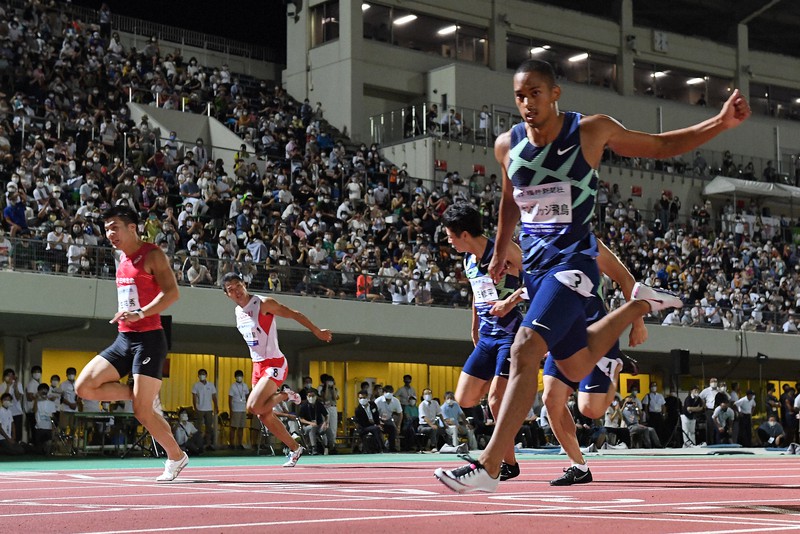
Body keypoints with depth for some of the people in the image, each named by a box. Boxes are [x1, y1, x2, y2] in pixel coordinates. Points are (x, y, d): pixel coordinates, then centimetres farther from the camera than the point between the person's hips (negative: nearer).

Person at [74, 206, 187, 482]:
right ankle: (146, 395, 9)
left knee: (143, 412, -9)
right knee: (84, 386, -6)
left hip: (148, 339, -8)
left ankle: (176, 458, 12)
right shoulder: (122, 258, 16)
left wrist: (140, 313, -32)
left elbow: (172, 292, -20)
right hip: (123, 338, 8)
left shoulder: (152, 255, -9)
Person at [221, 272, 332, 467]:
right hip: (257, 365, 8)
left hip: (274, 364, -8)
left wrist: (317, 332, -5)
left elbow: (294, 314, -9)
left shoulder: (263, 304, -14)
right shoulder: (238, 312, 9)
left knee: (254, 407, -24)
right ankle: (295, 449, 20)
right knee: (264, 416, 7)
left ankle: (285, 396, 2)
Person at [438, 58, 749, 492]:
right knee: (576, 367, 16)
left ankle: (487, 468, -27)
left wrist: (722, 123, -9)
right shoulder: (507, 145, 2)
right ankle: (640, 304, 42)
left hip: (573, 259, -6)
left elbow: (660, 146, 2)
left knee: (525, 349, -25)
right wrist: (500, 253, 29)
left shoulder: (591, 130, -9)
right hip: (535, 263, 6)